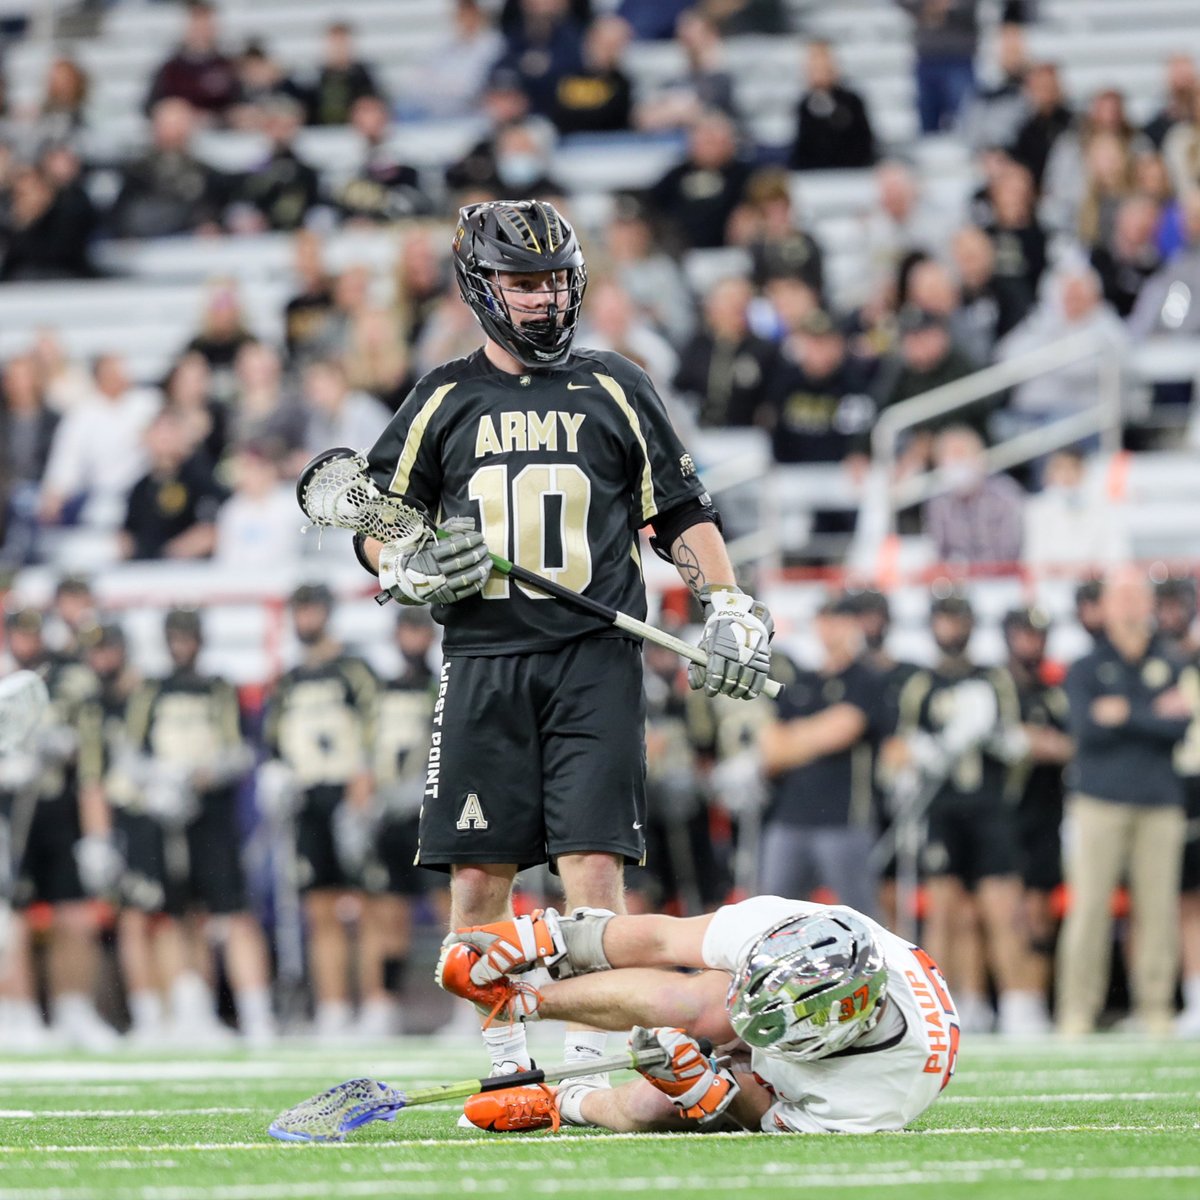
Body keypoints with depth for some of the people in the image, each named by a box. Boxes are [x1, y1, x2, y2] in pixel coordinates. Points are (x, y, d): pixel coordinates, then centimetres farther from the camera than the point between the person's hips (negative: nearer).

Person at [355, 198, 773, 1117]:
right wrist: (410, 572, -6)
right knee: (479, 875, -2)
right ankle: (504, 1056, 8)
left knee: (593, 862, -11)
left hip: (596, 661, -1)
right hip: (483, 657, 1)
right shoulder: (445, 401, 12)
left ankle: (589, 1056, -9)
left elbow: (683, 513, 15)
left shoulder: (615, 389, 11)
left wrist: (727, 606, 3)